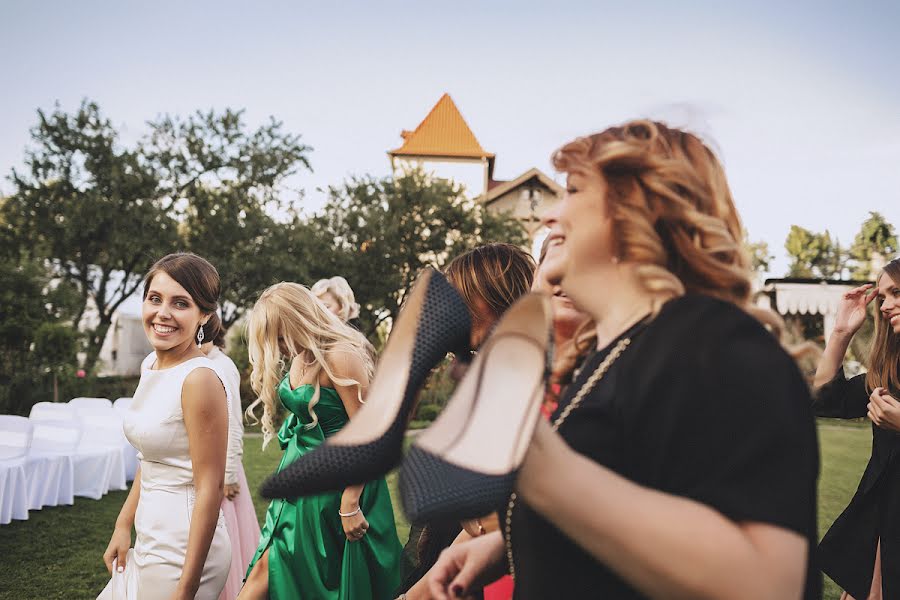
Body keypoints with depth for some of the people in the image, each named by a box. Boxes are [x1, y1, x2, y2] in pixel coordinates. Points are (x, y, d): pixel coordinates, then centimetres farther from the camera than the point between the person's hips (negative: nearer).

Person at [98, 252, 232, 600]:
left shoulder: (200, 379, -21)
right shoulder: (152, 366, 5)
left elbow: (210, 488, -20)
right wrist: (123, 526, 11)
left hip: (184, 549, -8)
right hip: (149, 541, 8)